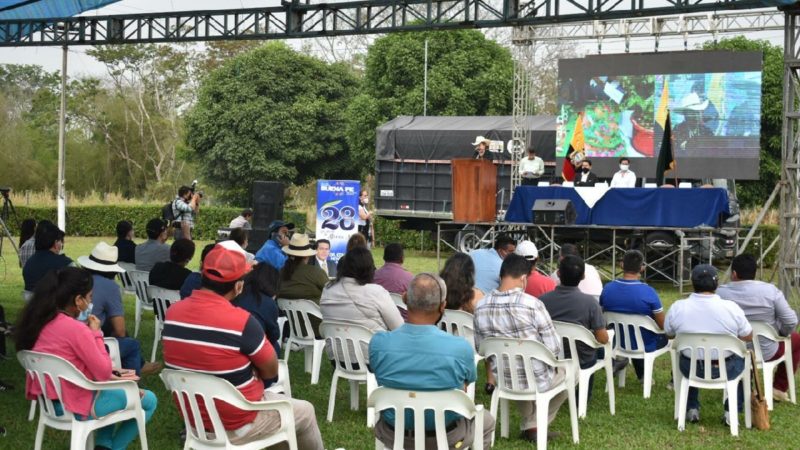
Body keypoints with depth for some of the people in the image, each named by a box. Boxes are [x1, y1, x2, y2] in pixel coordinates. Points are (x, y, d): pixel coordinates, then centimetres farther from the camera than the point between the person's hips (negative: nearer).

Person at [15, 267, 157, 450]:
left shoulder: (39, 320, 0)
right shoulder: (76, 329, -26)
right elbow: (104, 373, -17)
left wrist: (113, 376, 8)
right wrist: (96, 333, -9)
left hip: (49, 399, 8)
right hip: (74, 405, -8)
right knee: (149, 401, 7)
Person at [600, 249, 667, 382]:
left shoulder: (607, 289, -13)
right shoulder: (649, 292, -26)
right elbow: (663, 326, -15)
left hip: (619, 342, 4)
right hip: (645, 346, -4)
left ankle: (642, 374, 46)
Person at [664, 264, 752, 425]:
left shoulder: (677, 307, -11)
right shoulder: (731, 308, -16)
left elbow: (669, 334, 7)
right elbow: (748, 337, -2)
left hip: (690, 370, 2)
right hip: (725, 370, -1)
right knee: (742, 358, 30)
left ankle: (692, 409, 33)